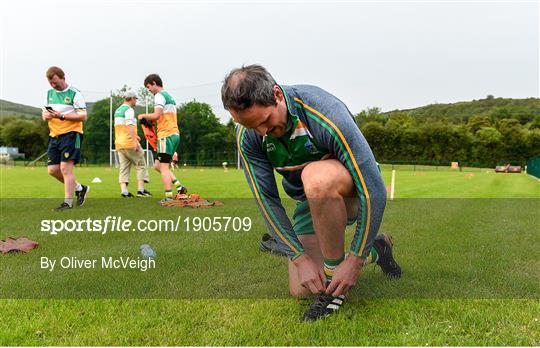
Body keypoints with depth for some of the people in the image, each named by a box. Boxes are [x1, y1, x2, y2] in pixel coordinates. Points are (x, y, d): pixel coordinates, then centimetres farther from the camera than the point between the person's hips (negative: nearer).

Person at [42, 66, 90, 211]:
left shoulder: (75, 94, -7)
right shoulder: (49, 93, 14)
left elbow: (83, 116, -12)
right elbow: (44, 112, 20)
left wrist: (62, 116, -20)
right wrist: (45, 115, -5)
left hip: (71, 134, -7)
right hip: (54, 135, 7)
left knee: (66, 169, -10)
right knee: (52, 169, 5)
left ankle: (68, 203, 0)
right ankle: (80, 188, 22)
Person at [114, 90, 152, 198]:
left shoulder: (117, 110, 20)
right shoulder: (129, 110, -9)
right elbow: (130, 126, -20)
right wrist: (135, 141, -24)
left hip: (119, 143, 8)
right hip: (129, 143, -8)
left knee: (124, 167, 6)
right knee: (141, 165, 3)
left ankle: (124, 191, -2)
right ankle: (140, 190, 0)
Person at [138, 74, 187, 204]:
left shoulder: (159, 96, -7)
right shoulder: (169, 96, 22)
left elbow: (156, 115, -19)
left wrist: (143, 115, -3)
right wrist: (152, 121, 17)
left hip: (166, 135, -9)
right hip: (175, 134, 9)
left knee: (163, 167, -6)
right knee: (158, 165, 14)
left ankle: (168, 197, -5)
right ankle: (179, 187, 8)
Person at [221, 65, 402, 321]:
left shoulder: (326, 113, -33)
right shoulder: (247, 135, -17)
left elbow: (374, 190, -31)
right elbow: (266, 199, -14)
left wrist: (355, 261, -29)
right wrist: (300, 257, -21)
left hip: (352, 193, -5)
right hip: (311, 201, 5)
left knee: (317, 177, -39)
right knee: (300, 290, -2)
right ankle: (374, 250, 20)